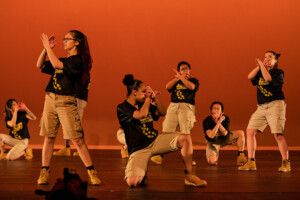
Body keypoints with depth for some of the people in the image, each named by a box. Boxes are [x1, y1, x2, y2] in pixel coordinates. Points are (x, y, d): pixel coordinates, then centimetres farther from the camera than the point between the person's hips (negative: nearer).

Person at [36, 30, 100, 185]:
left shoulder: (77, 61, -6)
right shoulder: (62, 60, 17)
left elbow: (56, 64, -19)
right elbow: (40, 65, 16)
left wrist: (47, 46, -9)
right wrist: (46, 49, 5)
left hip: (66, 101, -7)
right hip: (50, 99, 7)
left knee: (77, 139, -8)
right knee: (48, 137, 5)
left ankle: (92, 173, 0)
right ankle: (44, 173, 10)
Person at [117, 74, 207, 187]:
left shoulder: (143, 104, 13)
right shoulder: (122, 108, -8)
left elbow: (162, 113, 18)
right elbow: (142, 114, -23)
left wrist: (154, 98, 2)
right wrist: (148, 98, -7)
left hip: (155, 141, 6)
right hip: (138, 150, -6)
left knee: (185, 138, -15)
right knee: (133, 183, -30)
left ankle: (189, 176, -5)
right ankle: (141, 173, 10)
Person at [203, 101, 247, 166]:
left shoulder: (225, 119, -18)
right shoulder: (207, 121, -25)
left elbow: (225, 133, -26)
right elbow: (211, 136, -36)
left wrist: (217, 122, -38)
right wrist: (218, 122, -43)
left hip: (224, 139, 3)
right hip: (212, 142, -3)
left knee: (240, 133, -18)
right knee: (212, 162, -26)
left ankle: (240, 156, -9)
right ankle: (215, 156, 14)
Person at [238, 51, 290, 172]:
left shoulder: (278, 72, 0)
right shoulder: (260, 72, 18)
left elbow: (268, 78, -17)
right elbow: (250, 76, 1)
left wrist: (262, 65, -6)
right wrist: (259, 66, 1)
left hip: (275, 105, -6)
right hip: (261, 107, 6)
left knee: (278, 134, -14)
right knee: (250, 131, -2)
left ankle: (286, 163, -4)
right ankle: (251, 162, 3)